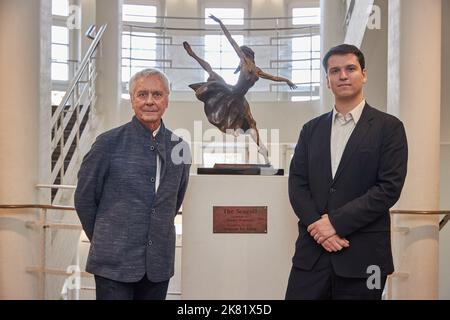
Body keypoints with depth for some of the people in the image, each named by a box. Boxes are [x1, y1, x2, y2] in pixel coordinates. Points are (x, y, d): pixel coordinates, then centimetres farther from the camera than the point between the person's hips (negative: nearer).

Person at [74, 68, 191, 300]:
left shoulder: (178, 147, 5)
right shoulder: (109, 142, -6)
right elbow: (84, 197, 2)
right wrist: (103, 239, 9)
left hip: (160, 263, 4)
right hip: (114, 263, -3)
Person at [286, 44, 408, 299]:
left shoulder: (389, 127, 1)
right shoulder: (311, 129, 12)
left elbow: (390, 187, -8)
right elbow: (297, 183, 6)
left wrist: (336, 222, -13)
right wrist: (318, 225, -10)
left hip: (363, 253, -3)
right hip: (312, 249, 3)